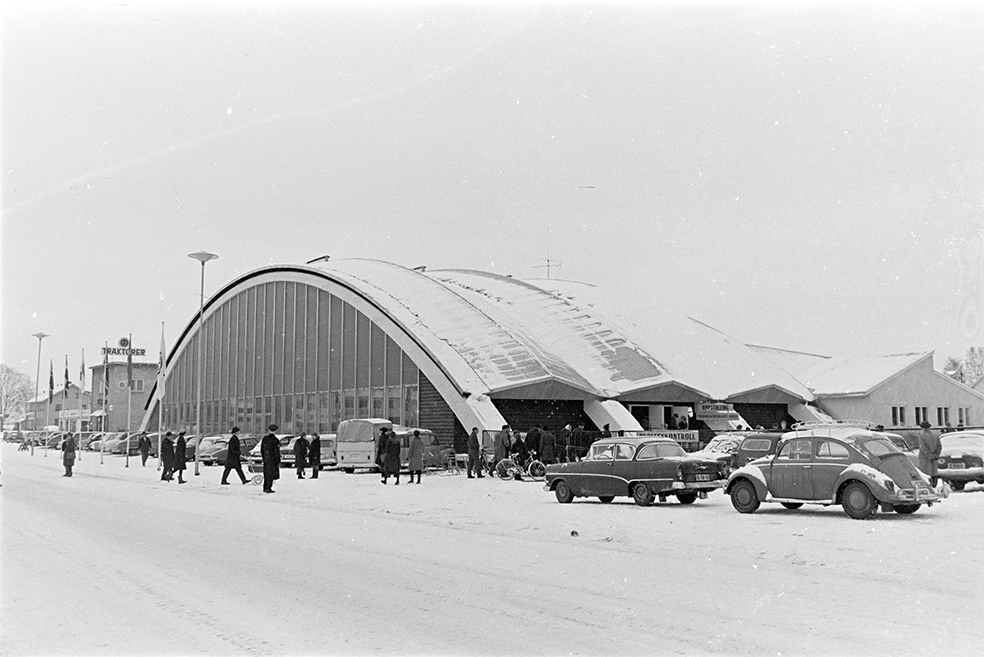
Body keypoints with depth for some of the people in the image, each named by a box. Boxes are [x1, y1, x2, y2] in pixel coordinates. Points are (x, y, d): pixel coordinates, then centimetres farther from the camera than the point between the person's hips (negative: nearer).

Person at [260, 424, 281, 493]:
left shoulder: (264, 438, 3)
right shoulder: (275, 440, -15)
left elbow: (261, 449, 9)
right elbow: (277, 452, -14)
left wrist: (263, 458, 20)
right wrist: (278, 462, -8)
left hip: (266, 459, 6)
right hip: (273, 459, -6)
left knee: (266, 474, 16)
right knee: (271, 474, 0)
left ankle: (265, 488, 21)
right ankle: (268, 488, -2)